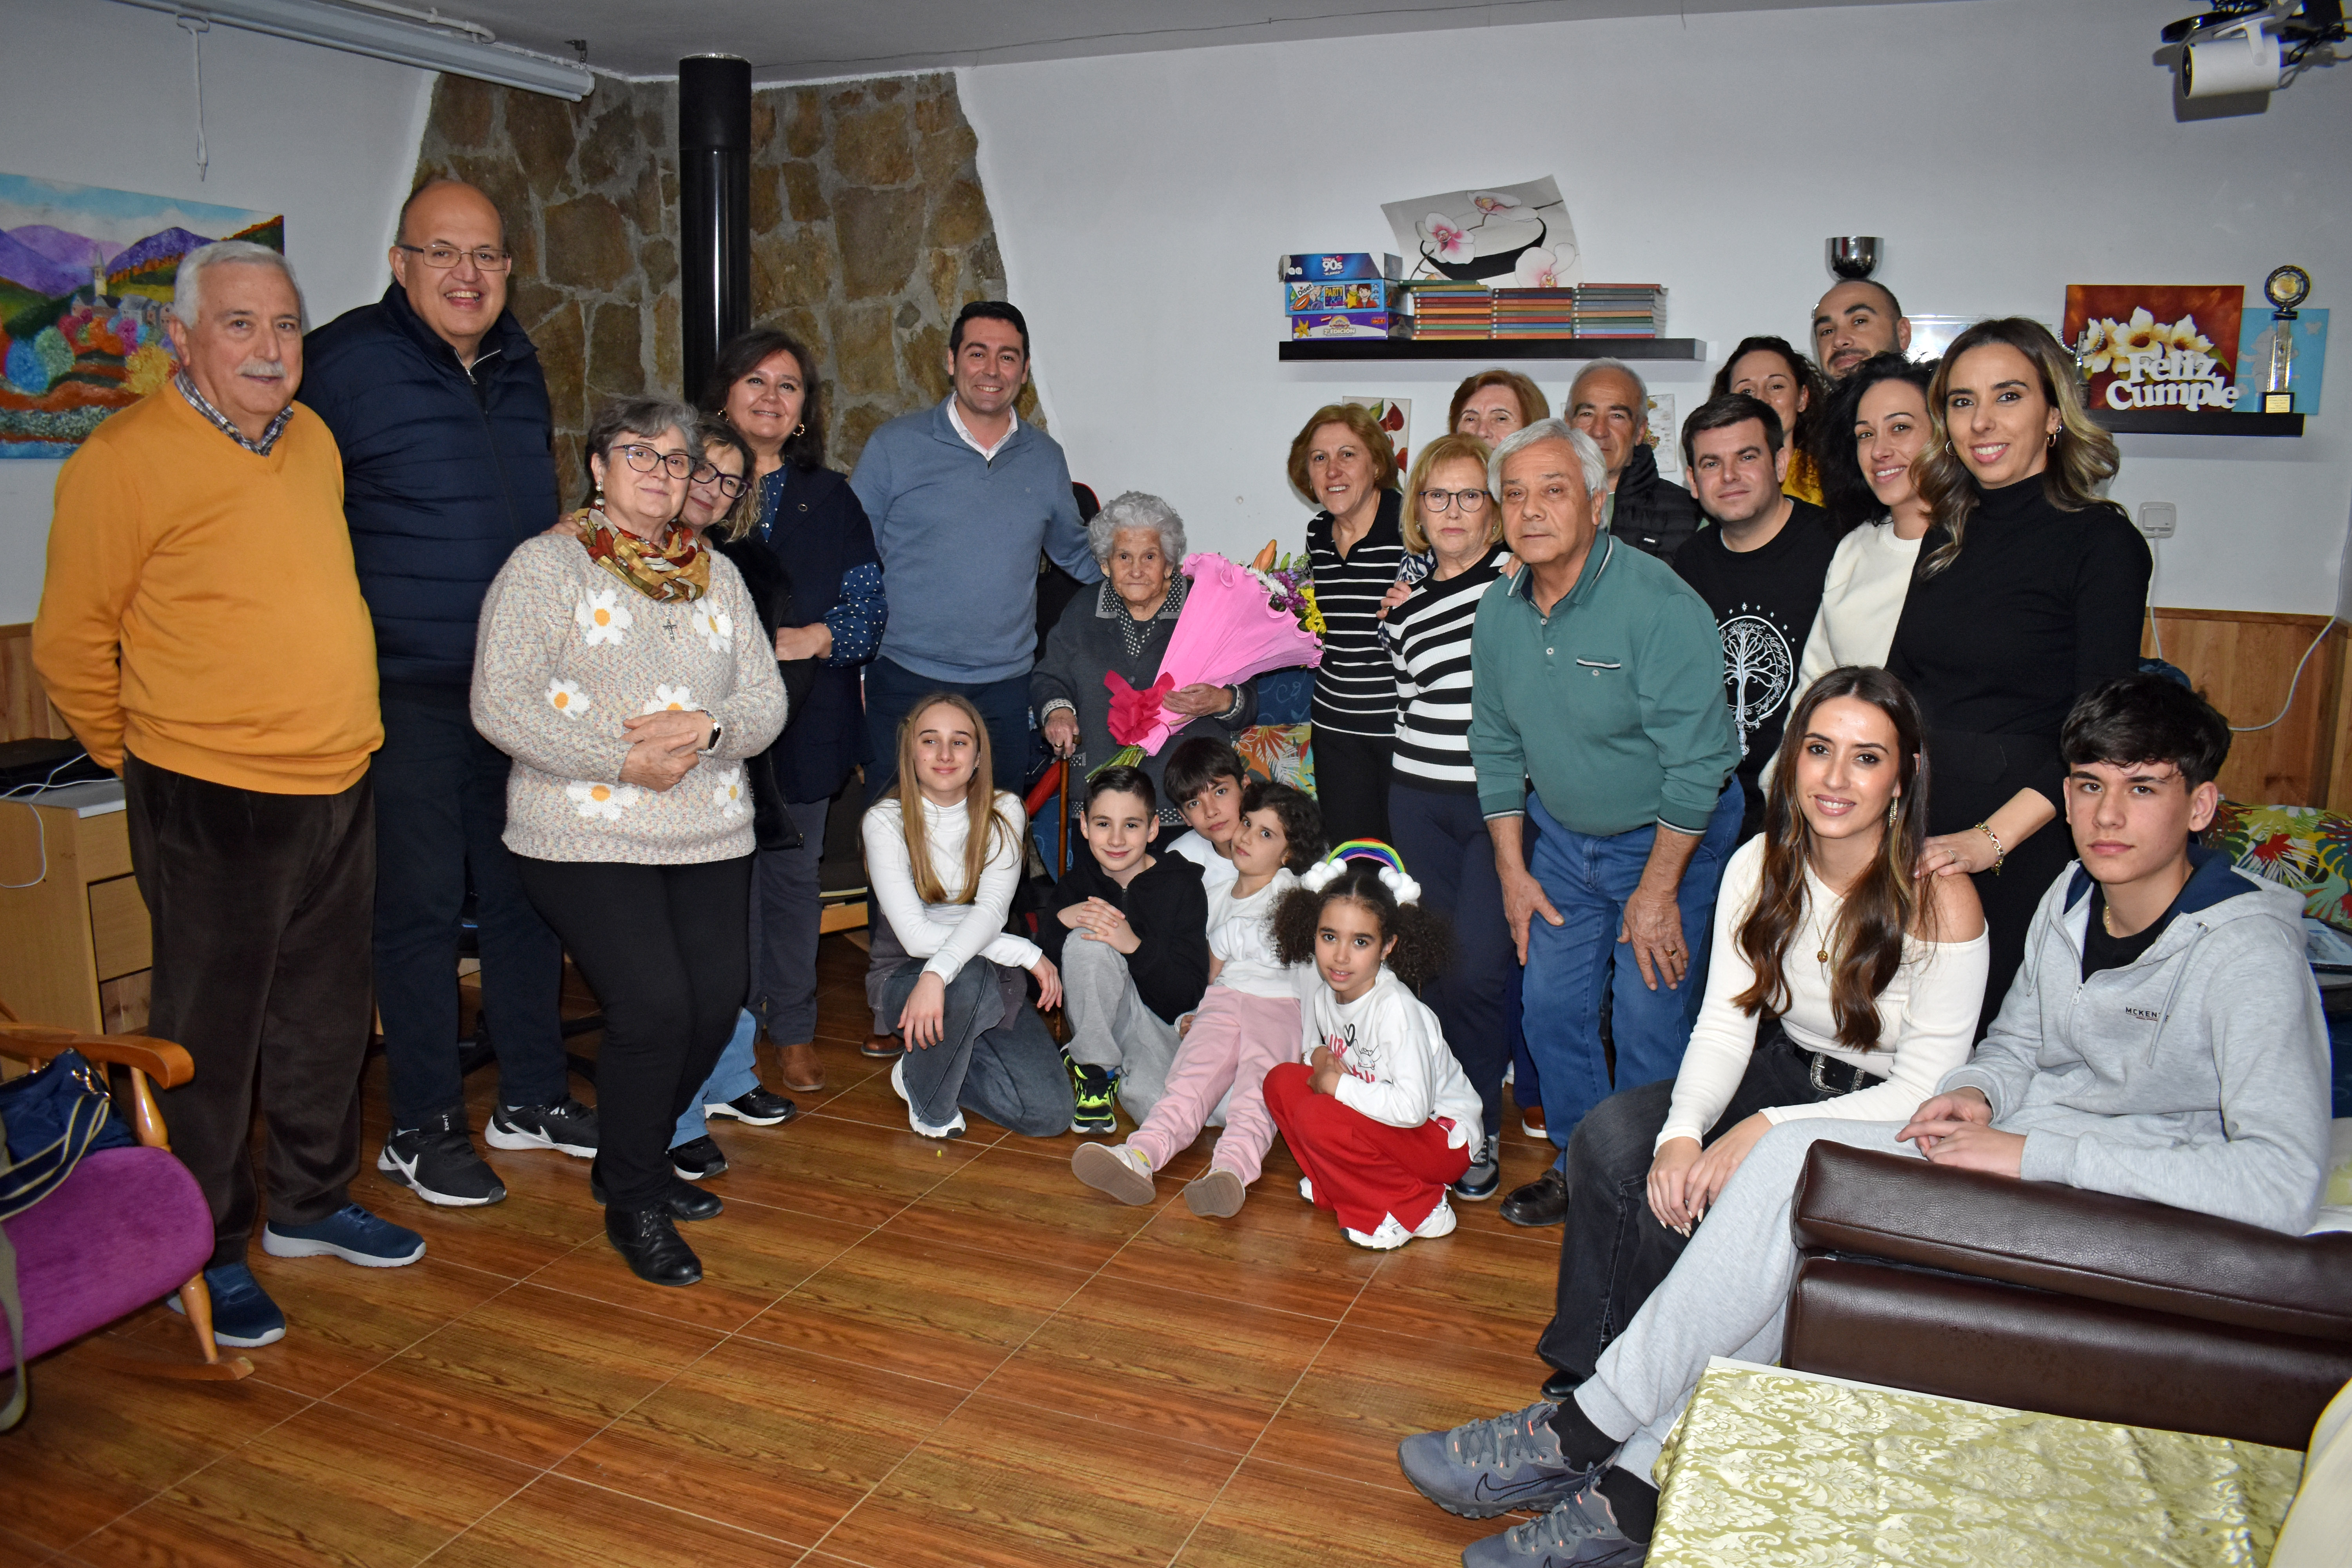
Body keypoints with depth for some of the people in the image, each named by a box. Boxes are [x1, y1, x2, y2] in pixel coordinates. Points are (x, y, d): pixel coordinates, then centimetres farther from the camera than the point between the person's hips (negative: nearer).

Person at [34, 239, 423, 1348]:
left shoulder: (312, 440, 8)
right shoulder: (125, 459, -13)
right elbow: (71, 644, -6)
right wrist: (143, 760, 5)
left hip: (340, 789, 7)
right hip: (212, 802, -7)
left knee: (326, 1018, 18)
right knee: (209, 1036, 6)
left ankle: (310, 1203, 36)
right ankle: (205, 1252, 23)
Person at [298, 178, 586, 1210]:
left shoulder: (518, 362, 12)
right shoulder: (343, 360, -9)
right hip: (408, 689, -6)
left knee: (525, 891, 13)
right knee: (420, 902, 2)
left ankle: (533, 1097, 27)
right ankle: (421, 1128, 16)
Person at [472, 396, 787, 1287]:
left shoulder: (717, 576, 15)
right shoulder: (546, 565, -1)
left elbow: (767, 702, 9)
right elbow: (501, 705, -12)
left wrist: (707, 727, -13)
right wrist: (623, 759, -17)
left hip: (709, 836, 6)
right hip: (588, 837, -5)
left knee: (717, 998, 1)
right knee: (652, 1005, -16)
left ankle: (635, 1159, 27)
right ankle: (633, 1203, 7)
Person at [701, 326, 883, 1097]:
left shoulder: (830, 498, 12)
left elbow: (870, 602, 6)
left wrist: (817, 637, -12)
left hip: (804, 717, 1)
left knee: (793, 871, 7)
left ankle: (794, 1031, 18)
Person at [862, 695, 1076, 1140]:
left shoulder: (1004, 813, -4)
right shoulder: (885, 821, -11)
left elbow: (991, 910, -20)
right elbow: (916, 936, -20)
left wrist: (938, 973, -39)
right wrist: (1027, 952, -23)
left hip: (990, 979, 3)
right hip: (903, 975, -3)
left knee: (1050, 1113, -15)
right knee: (971, 977, -38)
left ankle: (938, 1064, 13)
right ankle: (928, 1097, -8)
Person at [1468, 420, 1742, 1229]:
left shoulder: (1660, 604, -24)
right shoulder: (1499, 613, -4)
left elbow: (1695, 761, -22)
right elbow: (1497, 746, 7)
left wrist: (1658, 890, -18)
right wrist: (1512, 868, 4)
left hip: (1670, 837, -5)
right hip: (1561, 835, 6)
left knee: (1650, 1020, -3)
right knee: (1553, 1006, 8)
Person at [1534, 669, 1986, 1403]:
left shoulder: (1940, 903, -21)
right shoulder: (1758, 867, -6)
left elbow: (1924, 1090, -18)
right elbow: (1724, 1026, -6)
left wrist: (1768, 1128, -29)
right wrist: (1682, 1133, -26)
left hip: (1880, 1116, -5)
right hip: (1784, 1068, 5)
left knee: (1692, 1197, -27)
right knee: (1608, 1141, -20)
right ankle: (1587, 1370, -1)